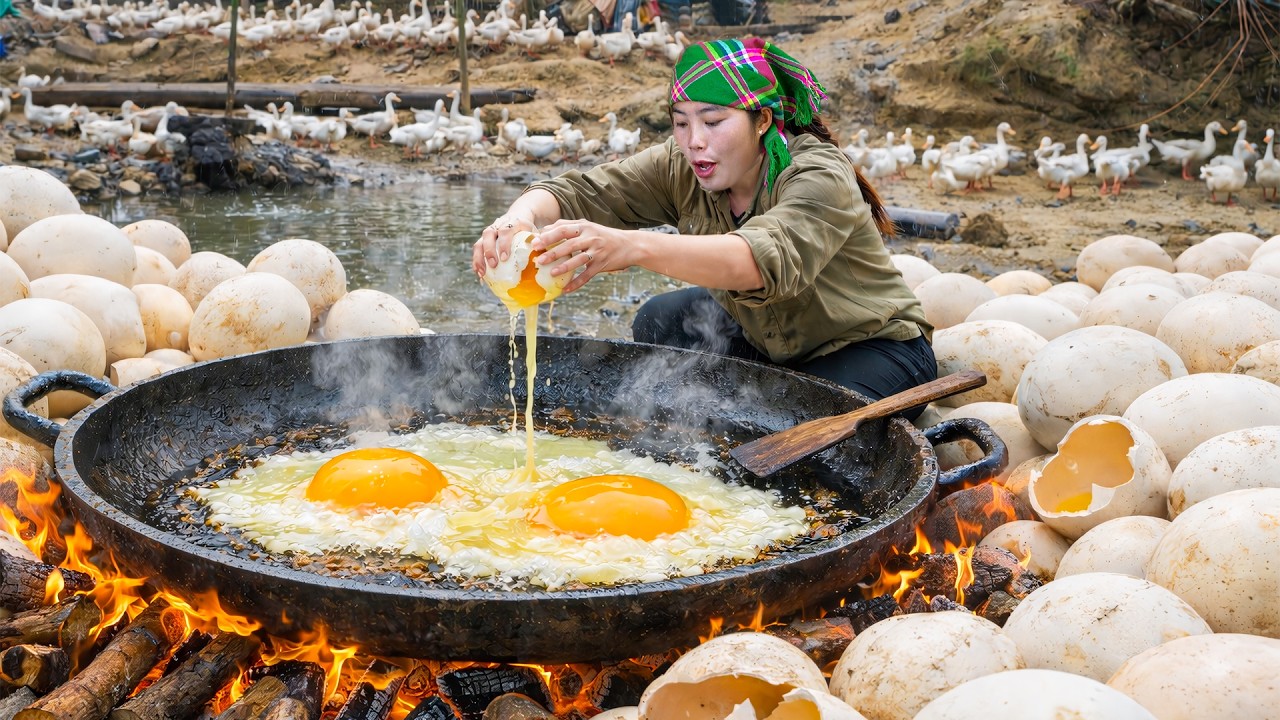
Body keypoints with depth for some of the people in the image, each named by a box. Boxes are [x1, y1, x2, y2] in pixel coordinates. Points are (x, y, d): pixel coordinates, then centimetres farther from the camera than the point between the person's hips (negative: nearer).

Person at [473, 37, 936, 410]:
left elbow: (769, 257, -51)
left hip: (873, 346, -6)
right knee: (661, 321, -13)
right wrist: (519, 217, -49)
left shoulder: (821, 178, -31)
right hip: (768, 343, 6)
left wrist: (633, 247, -66)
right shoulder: (680, 169, -14)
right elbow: (580, 192, -24)